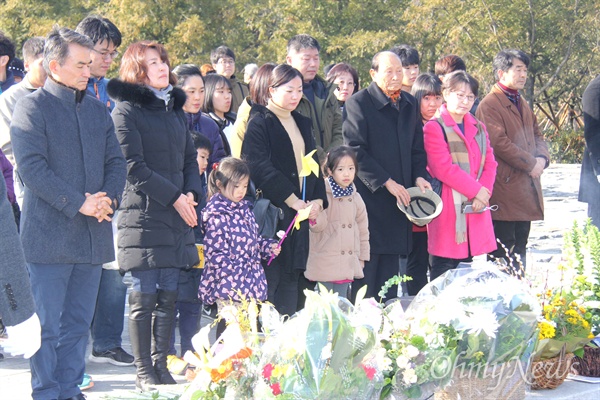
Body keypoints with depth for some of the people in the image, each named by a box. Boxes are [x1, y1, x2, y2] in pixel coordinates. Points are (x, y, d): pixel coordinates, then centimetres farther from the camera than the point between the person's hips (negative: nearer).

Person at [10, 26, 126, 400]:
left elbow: (116, 162, 15)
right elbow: (32, 167, -13)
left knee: (79, 325, 10)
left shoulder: (98, 110, 15)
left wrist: (109, 199, -5)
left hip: (93, 235, 6)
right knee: (47, 326, -3)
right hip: (49, 236, -6)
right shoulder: (32, 107, -4)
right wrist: (78, 203, -18)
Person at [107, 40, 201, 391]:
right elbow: (134, 167, -10)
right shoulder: (127, 110, -5)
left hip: (177, 216, 6)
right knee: (144, 297, -3)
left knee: (169, 295, 7)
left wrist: (191, 193, 1)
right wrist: (174, 197, -12)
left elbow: (190, 158, 20)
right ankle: (144, 372, 3)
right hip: (142, 214, -6)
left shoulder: (176, 108, 16)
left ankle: (161, 365, 16)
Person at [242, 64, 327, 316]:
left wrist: (318, 200, 0)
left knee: (291, 278, 7)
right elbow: (261, 168, -16)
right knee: (269, 278, -8)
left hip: (302, 209, 7)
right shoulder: (260, 123, -6)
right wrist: (293, 201, -18)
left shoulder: (302, 124, 18)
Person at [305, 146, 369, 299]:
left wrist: (362, 257, 19)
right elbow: (319, 227, -9)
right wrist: (314, 218, -31)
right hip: (325, 264, -5)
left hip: (348, 265, 5)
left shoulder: (356, 198, 8)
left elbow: (362, 228, 18)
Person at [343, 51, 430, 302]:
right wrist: (386, 182, -15)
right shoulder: (358, 103, -7)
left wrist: (419, 176, 2)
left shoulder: (410, 104, 14)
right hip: (369, 196, -6)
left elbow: (417, 147, 21)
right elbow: (355, 152, -12)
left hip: (399, 194, 6)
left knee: (391, 261, 9)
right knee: (367, 263, -5)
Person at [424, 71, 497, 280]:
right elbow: (442, 168, -14)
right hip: (448, 208, -6)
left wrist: (484, 191, -7)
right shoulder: (434, 127, -5)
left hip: (476, 207, 7)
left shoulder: (478, 128, 18)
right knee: (444, 267, -6)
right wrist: (476, 190, -13)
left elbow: (490, 163, 11)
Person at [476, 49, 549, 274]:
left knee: (520, 245, 12)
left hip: (526, 188, 9)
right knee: (502, 247, -7)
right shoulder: (489, 105, -10)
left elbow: (537, 135, 21)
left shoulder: (522, 104, 20)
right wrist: (530, 164, -13)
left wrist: (541, 158, -1)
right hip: (504, 186, -9)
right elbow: (499, 143, -17)